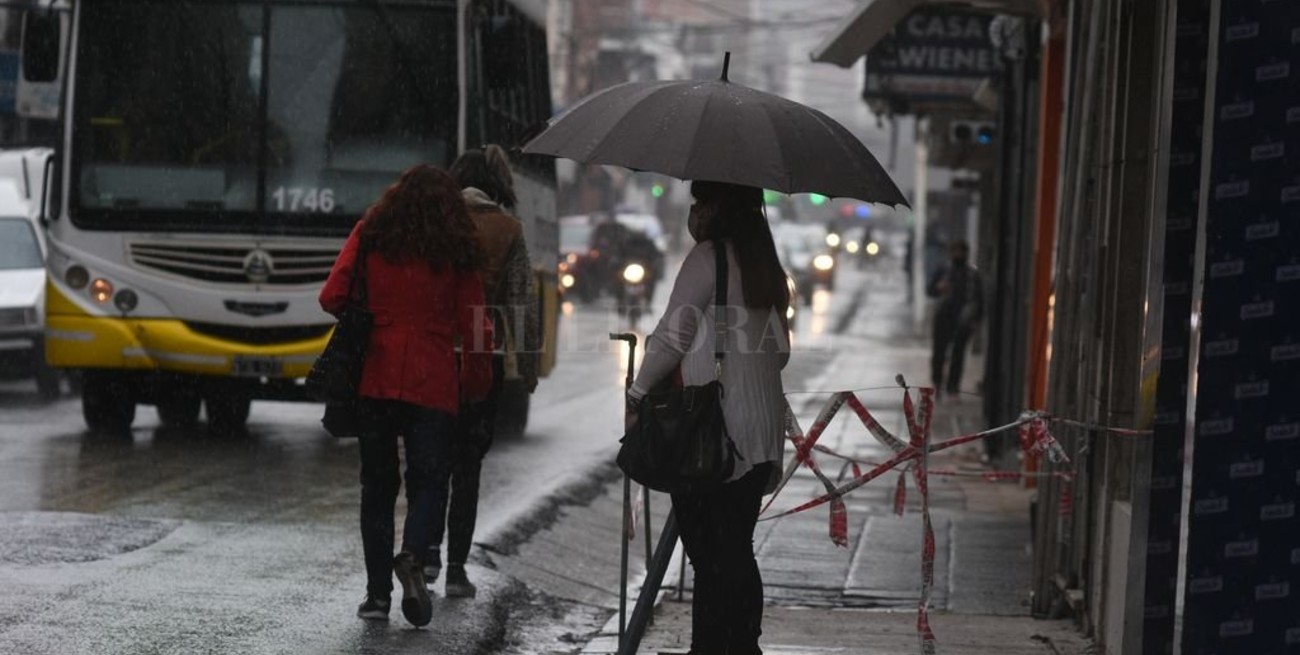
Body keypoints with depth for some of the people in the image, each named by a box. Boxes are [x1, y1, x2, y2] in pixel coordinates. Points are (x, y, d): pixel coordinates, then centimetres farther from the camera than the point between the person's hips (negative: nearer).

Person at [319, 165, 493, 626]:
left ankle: (378, 592, 6)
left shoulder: (370, 235, 5)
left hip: (374, 378, 1)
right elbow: (474, 324, 0)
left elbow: (332, 298, -1)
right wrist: (475, 384, 12)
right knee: (428, 481, 7)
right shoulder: (459, 250, 4)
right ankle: (412, 555, -21)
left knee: (377, 485, 10)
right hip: (433, 384, -1)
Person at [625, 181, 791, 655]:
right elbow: (780, 350, 17)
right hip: (762, 430, 8)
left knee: (709, 550, -5)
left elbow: (672, 336, -10)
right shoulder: (767, 267, 15)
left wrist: (637, 394, -2)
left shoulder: (707, 258, -8)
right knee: (737, 549, 11)